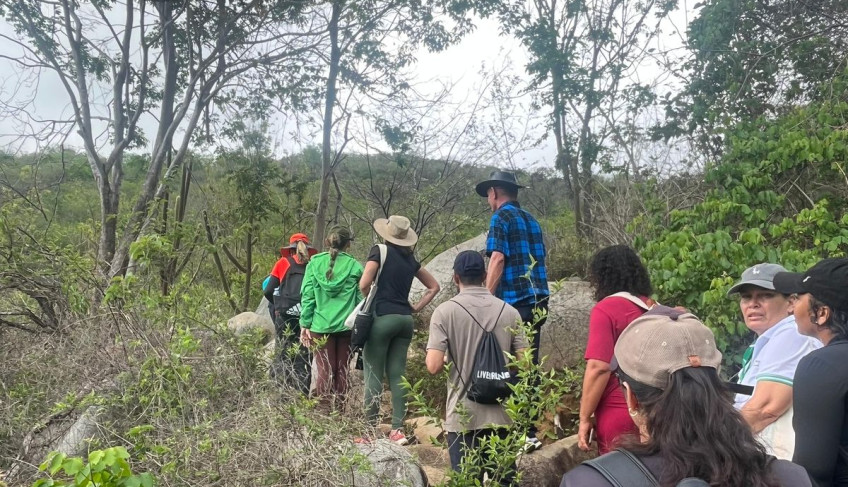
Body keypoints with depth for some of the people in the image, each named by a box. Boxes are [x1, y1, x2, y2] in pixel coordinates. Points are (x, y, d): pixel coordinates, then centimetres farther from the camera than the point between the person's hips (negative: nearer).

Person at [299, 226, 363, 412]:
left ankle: (324, 410, 5)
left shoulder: (314, 263, 1)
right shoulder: (355, 266, -2)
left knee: (325, 370, 6)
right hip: (346, 326, 0)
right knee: (342, 370, 10)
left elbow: (307, 296, -1)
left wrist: (305, 324, 4)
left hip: (321, 326, 0)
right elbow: (361, 298, 0)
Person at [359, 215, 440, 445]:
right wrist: (416, 307, 14)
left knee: (373, 374, 0)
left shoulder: (380, 250, -3)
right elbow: (434, 286, 20)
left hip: (382, 317, -5)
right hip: (405, 319, 6)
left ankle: (370, 428, 4)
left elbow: (364, 284, -14)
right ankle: (398, 429, 9)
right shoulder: (410, 258, 14)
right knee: (398, 374, 8)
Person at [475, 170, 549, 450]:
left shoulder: (501, 217, -3)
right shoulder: (530, 219, 20)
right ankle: (529, 432, 16)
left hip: (513, 303, -8)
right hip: (537, 303, 8)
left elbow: (498, 259, -13)